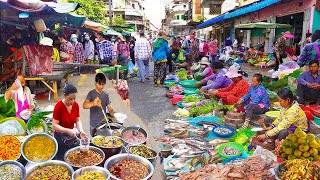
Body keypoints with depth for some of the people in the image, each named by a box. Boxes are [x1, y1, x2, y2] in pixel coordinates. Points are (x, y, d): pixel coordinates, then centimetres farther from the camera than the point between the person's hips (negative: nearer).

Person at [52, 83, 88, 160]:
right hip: (61, 138, -4)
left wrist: (81, 131, -15)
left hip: (73, 136, 5)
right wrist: (68, 131, -31)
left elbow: (78, 121, 3)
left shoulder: (76, 105, -4)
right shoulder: (58, 106, -19)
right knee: (62, 159, 5)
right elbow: (54, 126, -18)